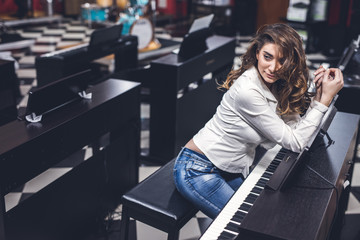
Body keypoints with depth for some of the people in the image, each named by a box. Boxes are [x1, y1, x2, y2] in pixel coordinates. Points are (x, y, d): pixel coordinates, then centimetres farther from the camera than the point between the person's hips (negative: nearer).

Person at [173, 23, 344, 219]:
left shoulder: (276, 86, -2)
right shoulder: (247, 91, -28)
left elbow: (295, 128, -5)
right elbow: (295, 143, -23)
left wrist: (318, 94, -12)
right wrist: (326, 98, -22)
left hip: (231, 170, 9)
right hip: (198, 171, -8)